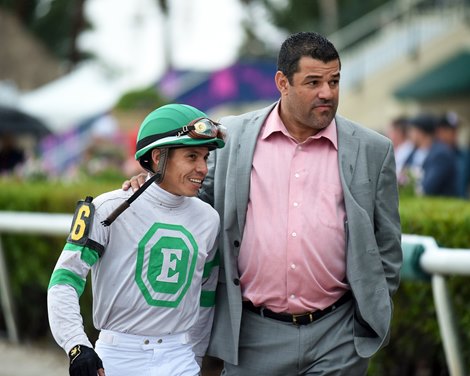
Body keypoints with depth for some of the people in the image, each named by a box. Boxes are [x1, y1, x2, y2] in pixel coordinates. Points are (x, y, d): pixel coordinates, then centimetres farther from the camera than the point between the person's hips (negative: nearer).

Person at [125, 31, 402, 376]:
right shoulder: (233, 137, 4)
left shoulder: (372, 150, 4)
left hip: (337, 340, 0)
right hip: (255, 336, 1)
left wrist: (374, 319, 8)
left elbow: (386, 247, 10)